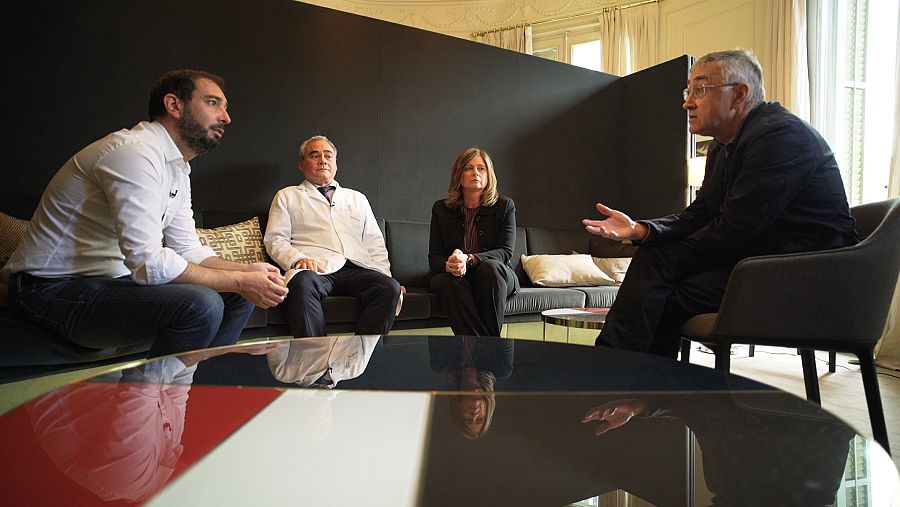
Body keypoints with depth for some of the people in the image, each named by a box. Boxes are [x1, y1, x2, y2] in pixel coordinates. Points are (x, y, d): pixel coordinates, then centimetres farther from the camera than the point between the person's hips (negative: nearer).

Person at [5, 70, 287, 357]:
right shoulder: (134, 152, -21)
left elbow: (187, 248, 10)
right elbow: (148, 263, -28)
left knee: (237, 296, 6)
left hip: (115, 279, 10)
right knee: (201, 305, -31)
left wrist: (248, 271, -7)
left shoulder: (179, 169, 11)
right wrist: (240, 280, -23)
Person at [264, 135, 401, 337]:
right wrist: (298, 259, -12)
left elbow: (375, 243, 23)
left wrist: (384, 275, 5)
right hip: (315, 269, -2)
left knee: (390, 287, -29)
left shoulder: (357, 198, 29)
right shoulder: (287, 196, 22)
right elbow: (275, 239, 10)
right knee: (303, 283, -39)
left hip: (356, 269, 3)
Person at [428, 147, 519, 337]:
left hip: (496, 278, 0)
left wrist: (469, 259, -27)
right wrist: (448, 265, -26)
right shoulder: (441, 209, 8)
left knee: (491, 267, -34)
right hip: (455, 278, 1)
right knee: (449, 280, -33)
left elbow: (505, 252, -8)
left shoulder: (505, 206, 4)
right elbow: (434, 257, 1)